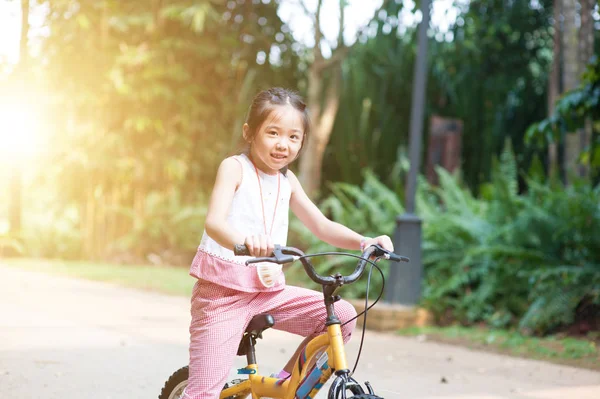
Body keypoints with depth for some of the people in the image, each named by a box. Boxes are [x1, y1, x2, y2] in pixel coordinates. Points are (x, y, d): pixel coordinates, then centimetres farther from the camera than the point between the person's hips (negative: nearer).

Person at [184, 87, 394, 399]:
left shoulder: (287, 180, 11)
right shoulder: (234, 167, -9)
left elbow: (322, 226, 10)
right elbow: (214, 222, -25)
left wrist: (365, 242, -9)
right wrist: (242, 240, -48)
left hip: (269, 290, 6)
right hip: (223, 290, -6)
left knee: (342, 315, -6)